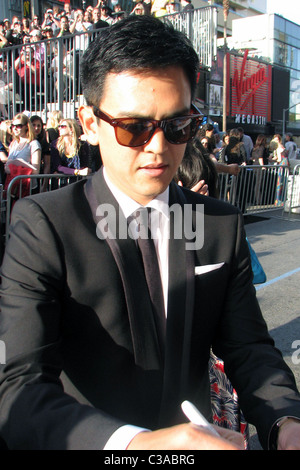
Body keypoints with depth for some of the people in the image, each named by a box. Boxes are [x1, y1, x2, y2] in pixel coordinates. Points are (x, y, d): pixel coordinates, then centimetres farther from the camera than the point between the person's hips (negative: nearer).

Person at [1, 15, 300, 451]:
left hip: (195, 438, 4)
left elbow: (247, 345, -7)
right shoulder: (42, 225, -21)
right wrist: (132, 442, -45)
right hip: (96, 440, -3)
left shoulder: (223, 225, -8)